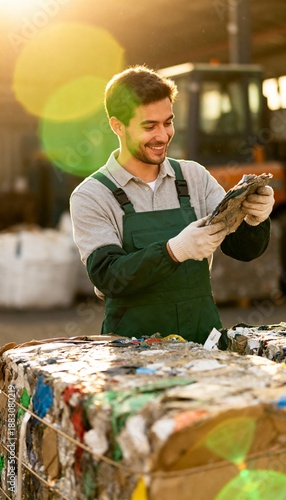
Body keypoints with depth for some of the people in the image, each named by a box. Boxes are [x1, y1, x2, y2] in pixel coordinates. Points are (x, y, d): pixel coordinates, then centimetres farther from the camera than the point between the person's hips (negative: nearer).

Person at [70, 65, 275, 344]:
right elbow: (107, 277, -10)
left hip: (204, 341, 3)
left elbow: (243, 249, 8)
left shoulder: (194, 177, 11)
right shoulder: (91, 196, 0)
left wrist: (253, 221, -14)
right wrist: (174, 250, -25)